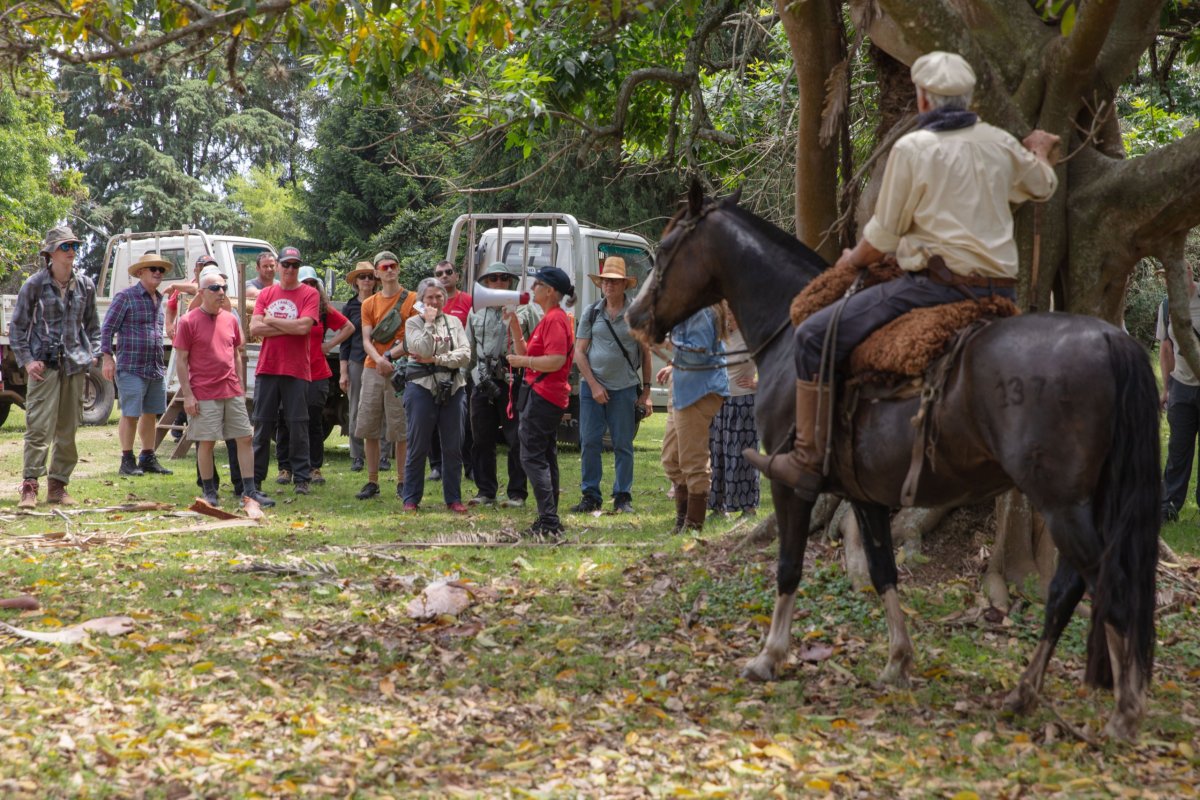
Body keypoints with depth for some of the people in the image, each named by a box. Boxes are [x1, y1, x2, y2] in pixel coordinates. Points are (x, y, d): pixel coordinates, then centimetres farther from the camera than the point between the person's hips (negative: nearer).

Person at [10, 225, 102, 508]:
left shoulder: (85, 285, 8)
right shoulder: (34, 284, -3)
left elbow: (92, 324, 19)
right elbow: (17, 325, 1)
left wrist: (92, 353, 7)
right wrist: (26, 360, -7)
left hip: (75, 365, 4)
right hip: (44, 364, -4)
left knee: (68, 429, 7)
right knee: (39, 426, -11)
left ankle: (58, 485, 14)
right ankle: (29, 486, -10)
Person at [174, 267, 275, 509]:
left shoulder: (230, 319, 10)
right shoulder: (189, 321, -5)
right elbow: (181, 360, -6)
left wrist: (240, 387, 14)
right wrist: (187, 394, -10)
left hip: (232, 392, 5)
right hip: (204, 394, -5)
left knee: (245, 438, 3)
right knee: (206, 442, 1)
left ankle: (249, 491, 8)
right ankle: (209, 492, 13)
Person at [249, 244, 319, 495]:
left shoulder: (309, 294, 1)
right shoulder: (266, 294, 11)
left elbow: (303, 326, -14)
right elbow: (254, 328, -1)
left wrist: (272, 321, -4)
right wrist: (289, 328, -9)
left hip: (296, 371, -3)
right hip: (267, 368, 3)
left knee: (298, 426, 0)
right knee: (262, 425, 7)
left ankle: (301, 479, 5)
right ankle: (255, 477, 13)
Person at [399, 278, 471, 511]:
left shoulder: (454, 322, 11)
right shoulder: (413, 323, 3)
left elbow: (465, 355, -2)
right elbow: (422, 350, -15)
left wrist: (436, 359, -9)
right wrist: (430, 323, -9)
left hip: (453, 389, 3)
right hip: (422, 388, -3)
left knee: (453, 448, 5)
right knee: (418, 447, 1)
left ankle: (453, 498, 13)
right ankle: (411, 499, 9)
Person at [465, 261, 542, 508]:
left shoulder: (526, 309, 1)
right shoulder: (476, 312, 14)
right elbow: (470, 350, 15)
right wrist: (481, 378, 6)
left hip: (515, 382, -4)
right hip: (484, 383, 4)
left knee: (517, 441, -3)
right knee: (483, 440, 8)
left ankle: (516, 494, 4)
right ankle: (486, 492, 17)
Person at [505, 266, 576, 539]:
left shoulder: (555, 319, -15)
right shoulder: (550, 318, 18)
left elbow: (556, 361, -25)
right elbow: (526, 353, 20)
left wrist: (522, 361, -17)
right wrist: (514, 325, 12)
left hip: (542, 395, -11)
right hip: (548, 395, 11)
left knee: (532, 457, -11)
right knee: (546, 457, 14)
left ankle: (548, 521, -15)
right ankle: (550, 522, 19)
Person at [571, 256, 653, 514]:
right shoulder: (591, 313, 5)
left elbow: (645, 353, 6)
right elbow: (579, 351, 4)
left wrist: (646, 390, 2)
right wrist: (593, 385, -5)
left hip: (624, 388, -1)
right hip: (592, 386, 1)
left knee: (623, 445, 2)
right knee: (589, 442, 1)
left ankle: (623, 497, 10)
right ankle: (591, 496, 10)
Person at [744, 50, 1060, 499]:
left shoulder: (912, 148, -6)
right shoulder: (1001, 144, 12)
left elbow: (882, 237, -5)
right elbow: (1042, 186, 33)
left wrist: (852, 260, 17)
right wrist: (1042, 151, 56)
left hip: (937, 282, -7)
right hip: (1000, 289, 7)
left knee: (815, 337, -3)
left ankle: (807, 461, -5)